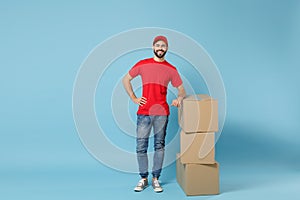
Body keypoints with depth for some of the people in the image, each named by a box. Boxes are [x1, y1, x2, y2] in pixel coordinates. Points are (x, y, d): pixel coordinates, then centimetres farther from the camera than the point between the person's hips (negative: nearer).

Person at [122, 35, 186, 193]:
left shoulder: (171, 69, 7)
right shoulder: (142, 64, 6)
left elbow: (181, 89, 10)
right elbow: (126, 80, 13)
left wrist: (179, 99, -12)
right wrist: (133, 98, 4)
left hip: (162, 112, 1)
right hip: (144, 112, 0)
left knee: (159, 146, 6)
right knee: (141, 147, 1)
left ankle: (155, 179, 17)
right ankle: (143, 179, 15)